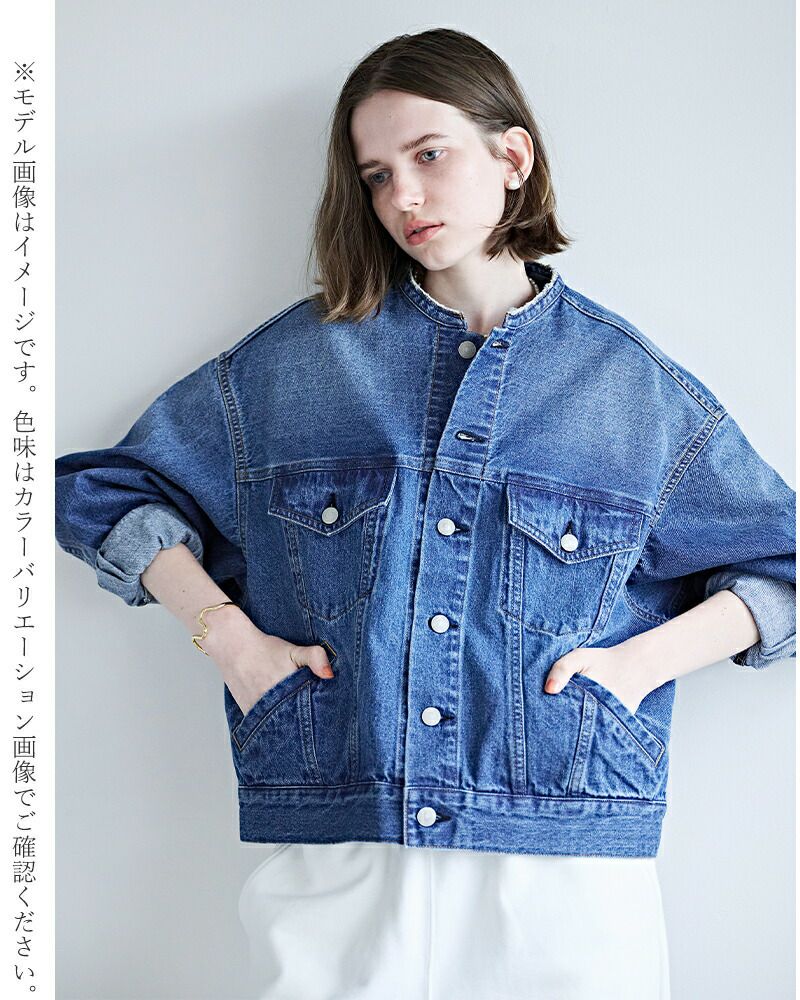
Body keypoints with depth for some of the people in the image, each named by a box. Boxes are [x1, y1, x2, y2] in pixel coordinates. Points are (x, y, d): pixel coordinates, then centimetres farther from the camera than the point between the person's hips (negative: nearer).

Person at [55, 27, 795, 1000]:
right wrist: (225, 630, 1)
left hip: (566, 859, 0)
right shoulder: (297, 357, 9)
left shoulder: (638, 388, 7)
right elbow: (105, 488, 14)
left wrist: (642, 660, -3)